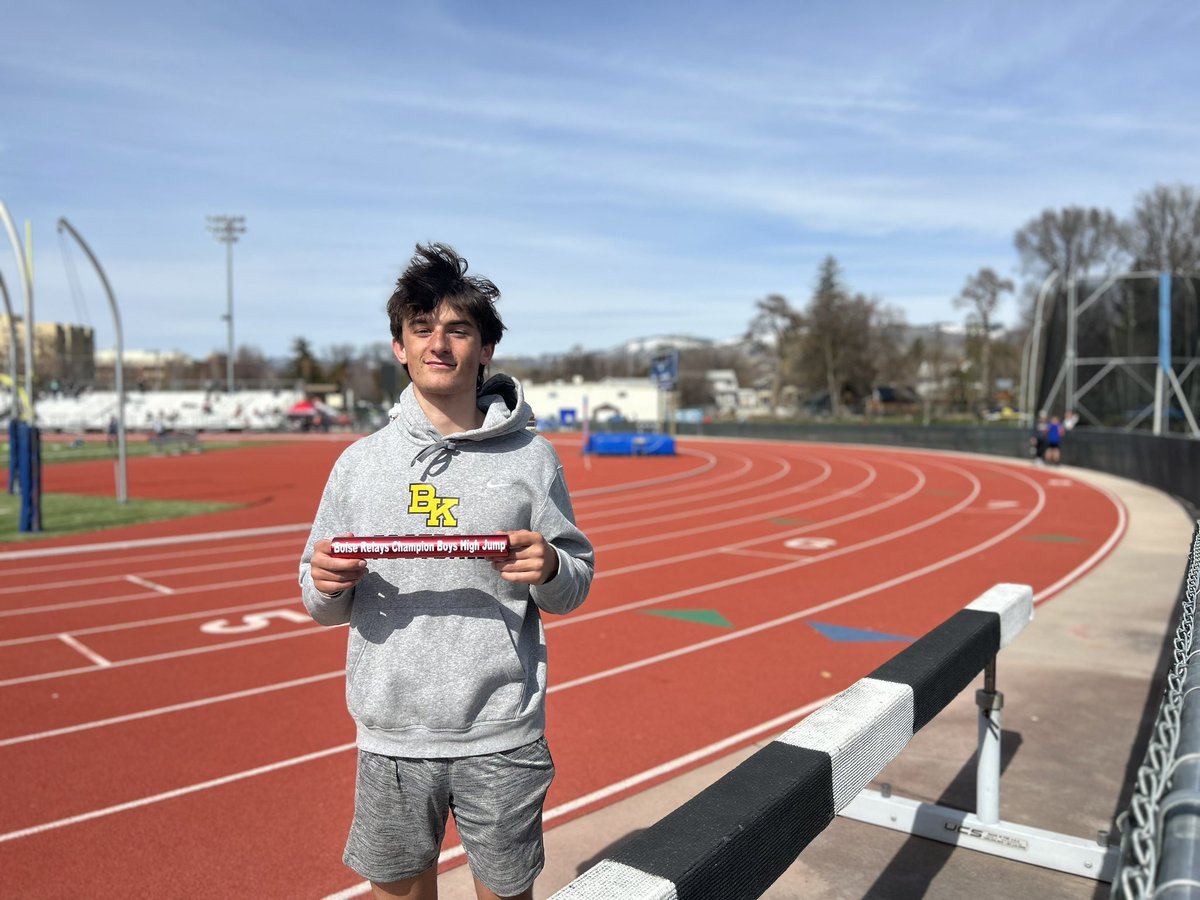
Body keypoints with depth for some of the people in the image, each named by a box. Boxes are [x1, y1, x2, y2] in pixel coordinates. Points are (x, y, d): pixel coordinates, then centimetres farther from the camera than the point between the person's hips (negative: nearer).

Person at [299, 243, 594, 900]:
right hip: (393, 733, 2)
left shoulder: (529, 457, -3)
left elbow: (573, 590, 2)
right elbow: (322, 604, 8)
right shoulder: (361, 462, 2)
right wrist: (327, 585, -14)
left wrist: (549, 569, -19)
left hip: (500, 736, -1)